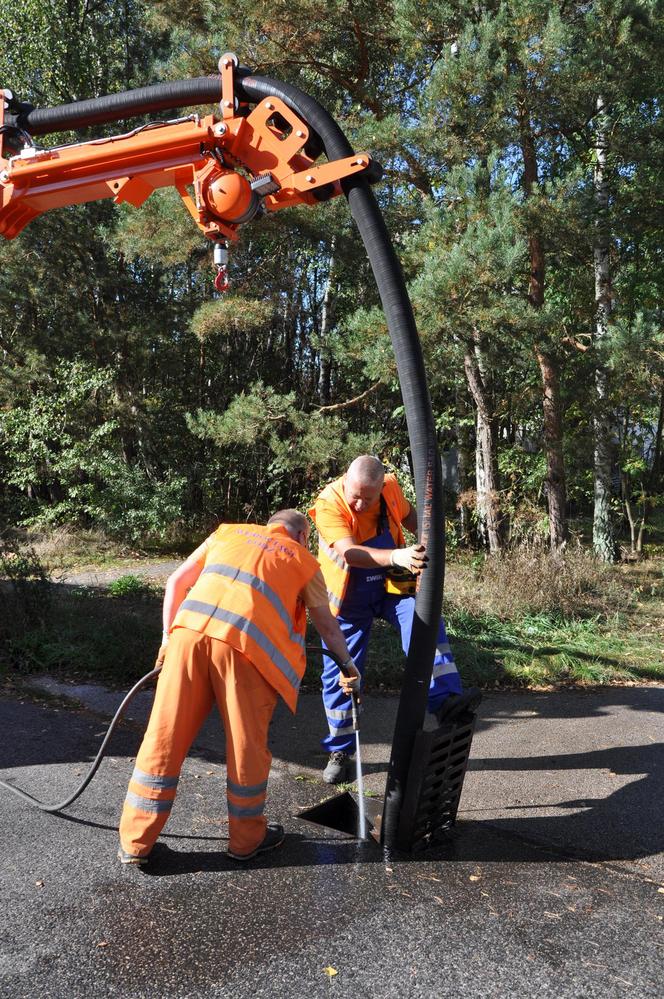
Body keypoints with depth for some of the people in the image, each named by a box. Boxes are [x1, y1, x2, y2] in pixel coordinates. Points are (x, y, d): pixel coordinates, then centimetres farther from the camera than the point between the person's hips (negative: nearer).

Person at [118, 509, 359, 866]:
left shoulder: (227, 532, 28)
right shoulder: (303, 560, 23)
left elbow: (175, 583, 22)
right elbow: (326, 624, 31)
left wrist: (169, 636, 27)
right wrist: (348, 666, 45)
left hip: (190, 629, 3)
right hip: (244, 643, -2)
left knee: (163, 738, 10)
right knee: (246, 745, 14)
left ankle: (135, 842, 23)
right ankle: (247, 839, 32)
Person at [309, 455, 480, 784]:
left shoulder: (390, 488, -11)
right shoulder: (329, 504, -25)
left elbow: (408, 515, 12)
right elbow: (349, 553, -39)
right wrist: (396, 556, -54)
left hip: (391, 586, 3)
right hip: (349, 597, -2)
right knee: (339, 673, 4)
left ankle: (445, 698, -30)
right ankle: (339, 751, 21)